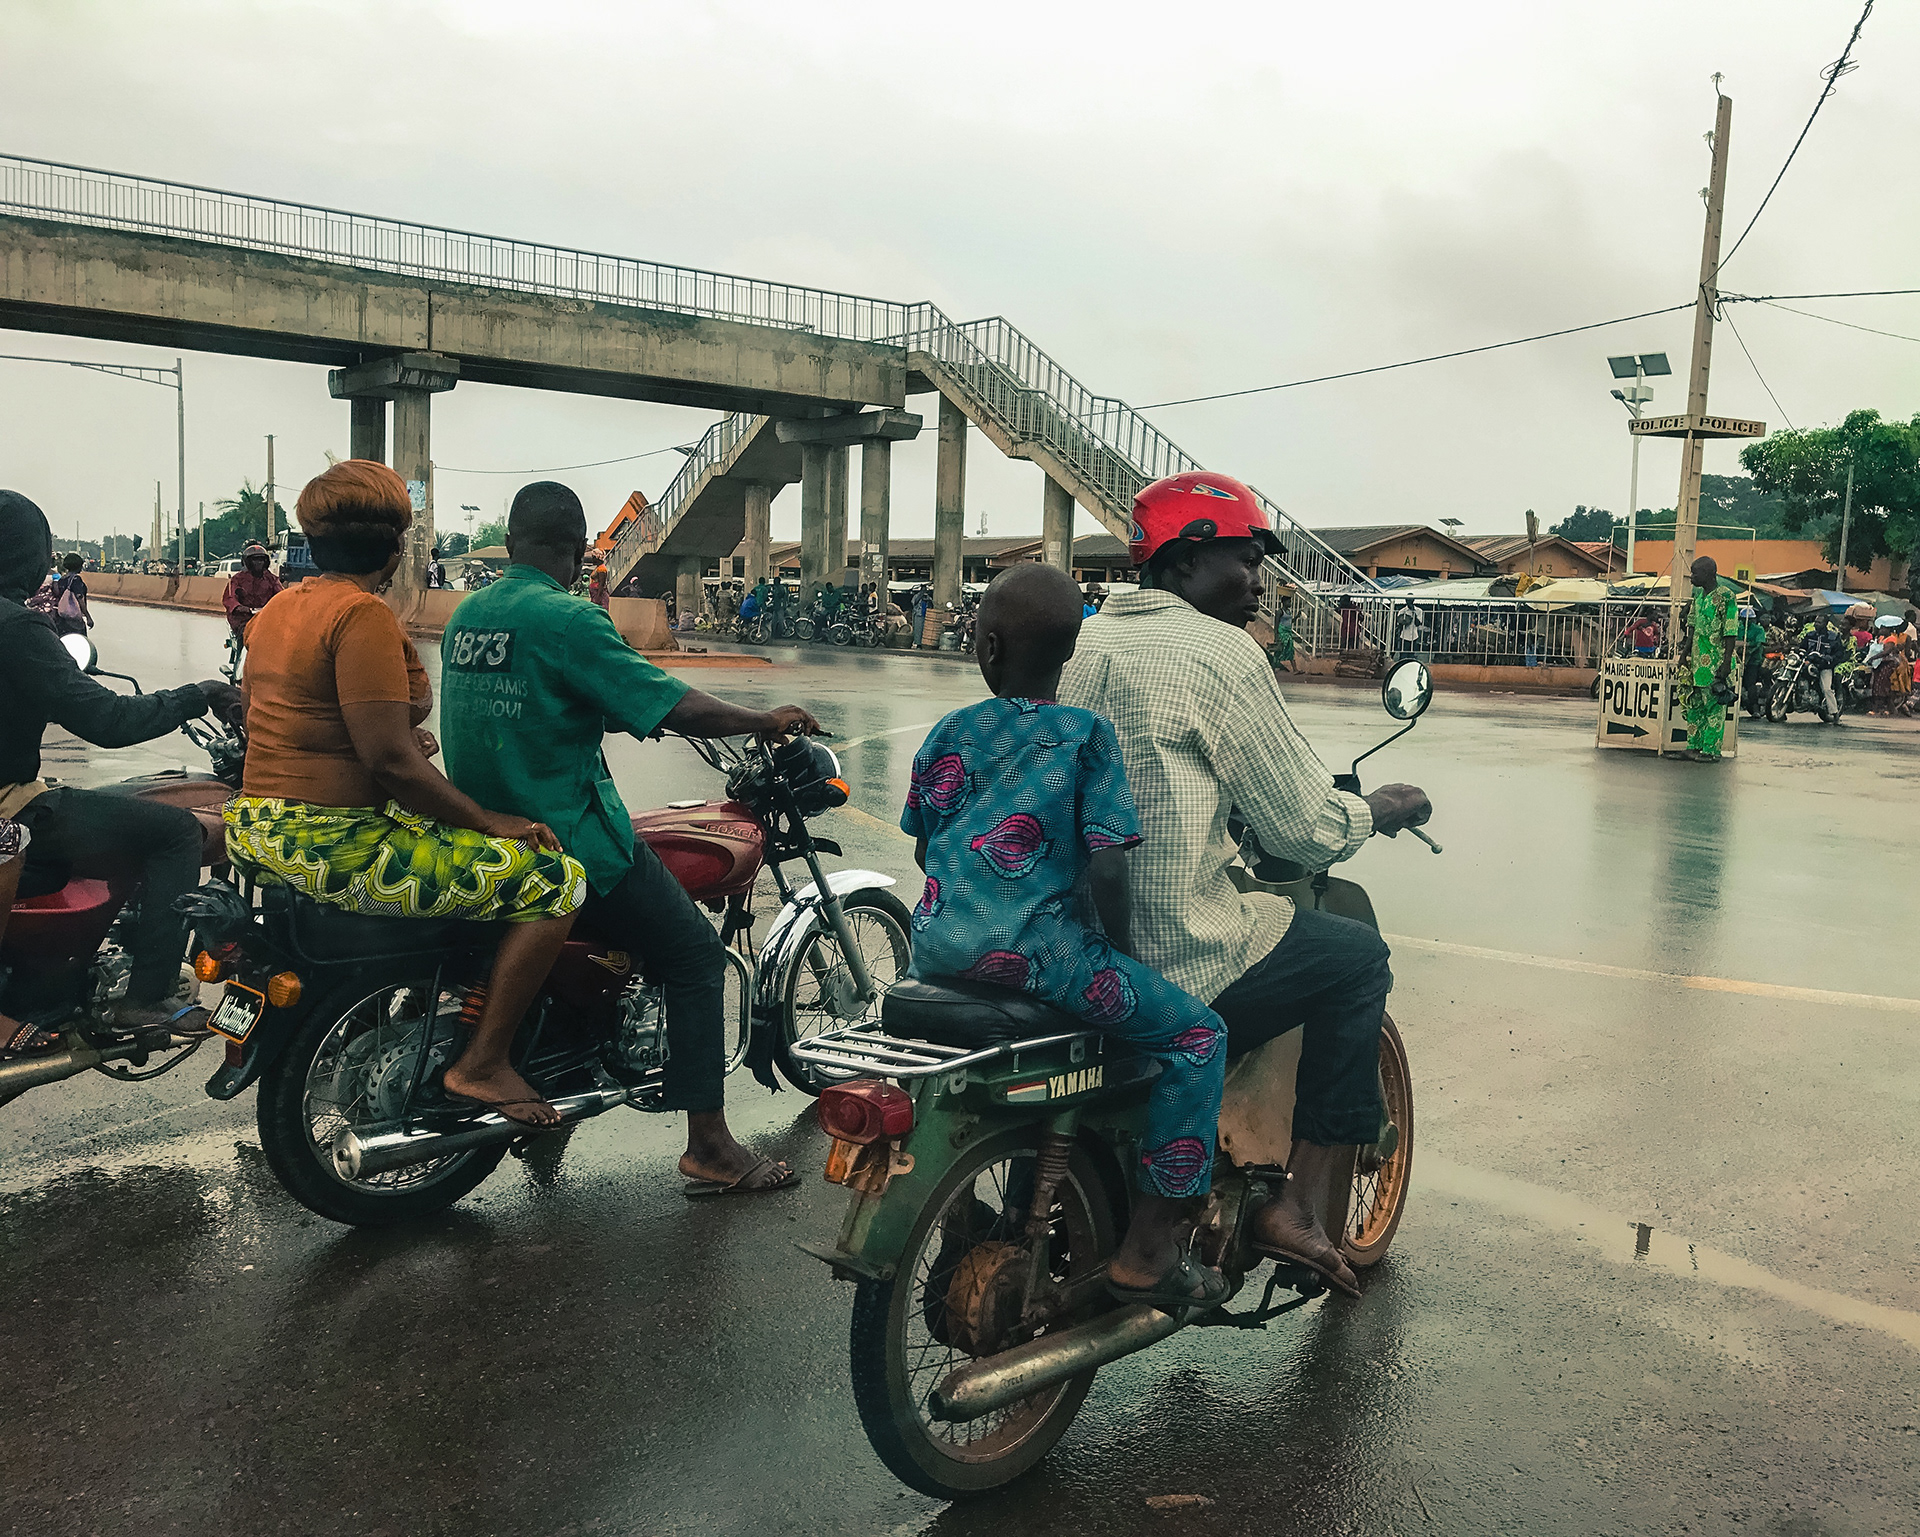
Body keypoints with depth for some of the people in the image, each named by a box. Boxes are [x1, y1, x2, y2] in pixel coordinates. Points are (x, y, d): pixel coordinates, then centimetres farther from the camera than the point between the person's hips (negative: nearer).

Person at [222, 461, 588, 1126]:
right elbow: (389, 759, -23)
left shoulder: (274, 609, 12)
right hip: (335, 847, -10)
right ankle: (481, 1064, -8)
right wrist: (488, 819, -13)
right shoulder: (364, 614, -16)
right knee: (556, 879, -8)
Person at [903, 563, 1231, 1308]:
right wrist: (1121, 950, 4)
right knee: (1197, 1034, 2)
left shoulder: (948, 734, 10)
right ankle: (1147, 1252, -1)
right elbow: (1106, 864, -10)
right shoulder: (1087, 734, -3)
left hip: (939, 945, 6)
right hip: (1031, 946, -6)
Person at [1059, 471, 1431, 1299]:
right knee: (1358, 955, 13)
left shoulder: (1085, 641, 12)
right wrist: (1376, 809, 10)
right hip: (1178, 966, -8)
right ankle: (1300, 1204, 11)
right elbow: (1306, 829, -10)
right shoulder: (1219, 651, -12)